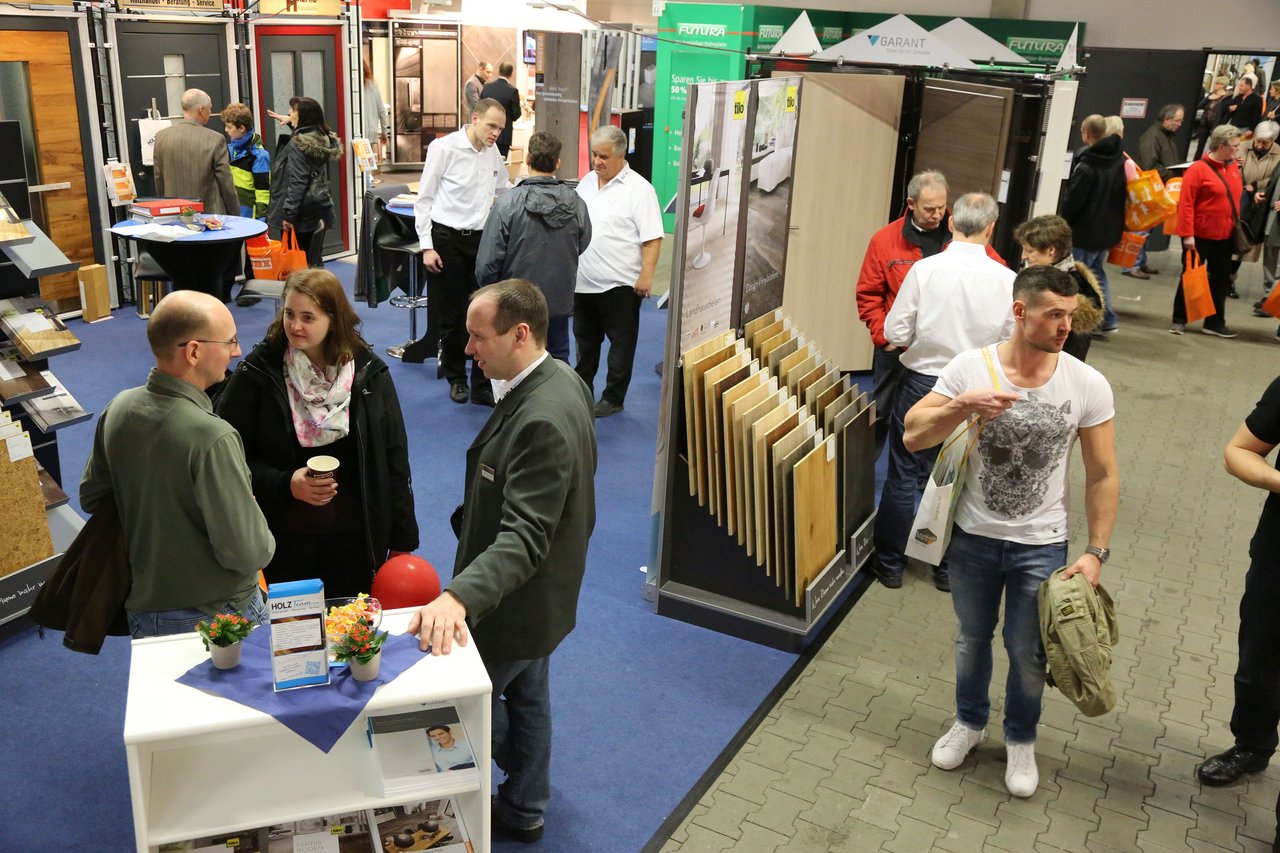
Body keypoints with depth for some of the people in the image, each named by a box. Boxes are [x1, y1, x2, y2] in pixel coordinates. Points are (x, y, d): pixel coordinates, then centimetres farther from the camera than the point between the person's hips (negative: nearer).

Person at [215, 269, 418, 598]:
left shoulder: (369, 373, -2)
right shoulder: (257, 373, -6)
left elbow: (394, 458, 2)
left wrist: (403, 540, 3)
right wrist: (285, 484, -18)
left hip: (355, 537, 1)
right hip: (284, 538, -1)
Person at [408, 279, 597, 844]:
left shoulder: (542, 421, -35)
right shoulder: (559, 379, -3)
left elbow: (523, 538, -40)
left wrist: (459, 597, -51)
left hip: (517, 603, -10)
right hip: (542, 591, 10)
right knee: (526, 696, 25)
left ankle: (522, 806, 38)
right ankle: (524, 808, 45)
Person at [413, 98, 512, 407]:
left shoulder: (493, 152, 6)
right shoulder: (444, 148, -9)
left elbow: (505, 193, 23)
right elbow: (424, 199, -6)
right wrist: (427, 246, -10)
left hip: (480, 239, 4)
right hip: (446, 239, -4)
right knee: (451, 315, 7)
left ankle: (482, 385, 8)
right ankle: (456, 379, 25)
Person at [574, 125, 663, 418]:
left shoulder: (638, 189, -12)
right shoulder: (586, 181, 9)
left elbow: (652, 238, -15)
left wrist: (646, 276, -20)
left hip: (620, 283, -7)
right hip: (584, 281, 7)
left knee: (621, 343, 5)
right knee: (585, 339, 18)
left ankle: (613, 399, 14)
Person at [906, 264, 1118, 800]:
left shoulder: (1087, 385, -14)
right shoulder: (971, 368, -14)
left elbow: (1102, 476, -7)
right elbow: (912, 438, -14)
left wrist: (1096, 551, -10)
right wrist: (963, 406, -31)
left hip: (1041, 545, -1)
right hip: (973, 536, 1)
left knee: (1027, 651, 13)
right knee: (972, 639, 20)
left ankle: (1020, 739, 40)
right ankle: (969, 722, 46)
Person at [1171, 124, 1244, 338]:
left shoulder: (1233, 167, 7)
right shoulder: (1198, 169, -13)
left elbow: (1235, 198, 16)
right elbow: (1185, 204, -16)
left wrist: (1237, 227, 11)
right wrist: (1187, 234, -20)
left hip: (1225, 236, 7)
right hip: (1200, 236, -6)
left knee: (1221, 279, 10)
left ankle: (1215, 322, 20)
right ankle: (1179, 320, 16)